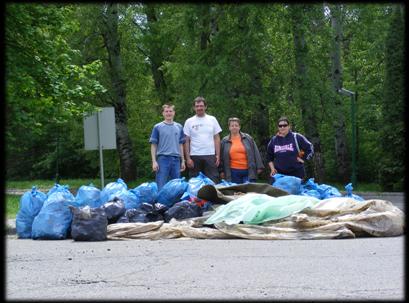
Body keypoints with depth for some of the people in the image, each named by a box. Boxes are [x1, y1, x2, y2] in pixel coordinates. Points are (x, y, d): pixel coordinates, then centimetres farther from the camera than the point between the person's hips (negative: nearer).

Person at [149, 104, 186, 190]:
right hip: (162, 159, -3)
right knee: (161, 187, -5)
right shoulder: (158, 127, 2)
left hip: (176, 160, 3)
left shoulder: (179, 127, 11)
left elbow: (180, 145, 16)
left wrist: (183, 161, 12)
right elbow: (153, 145, 2)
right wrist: (154, 161, -6)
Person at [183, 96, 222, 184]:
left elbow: (217, 138, 7)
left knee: (213, 181, -4)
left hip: (210, 155, 0)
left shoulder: (212, 120, 7)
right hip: (195, 156, 0)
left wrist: (218, 155, -1)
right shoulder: (189, 122, 4)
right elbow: (186, 141, 3)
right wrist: (188, 158, -4)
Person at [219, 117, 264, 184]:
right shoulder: (224, 141, 8)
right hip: (234, 173, 1)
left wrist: (259, 167, 2)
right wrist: (221, 171, 10)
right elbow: (221, 157, 12)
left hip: (248, 171, -1)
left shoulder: (248, 138, 6)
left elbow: (255, 153, 6)